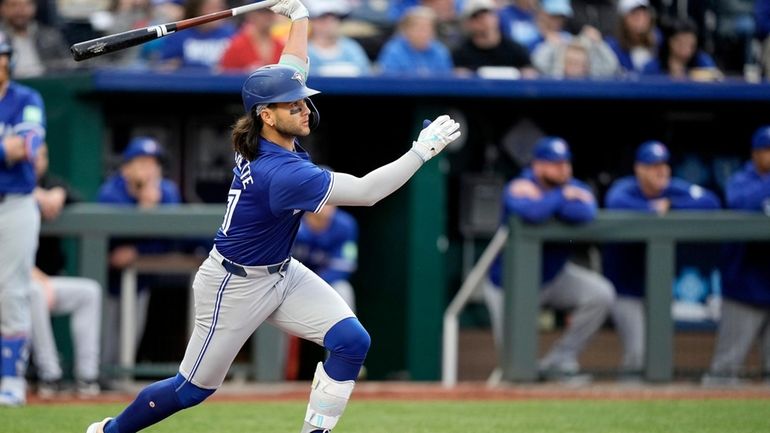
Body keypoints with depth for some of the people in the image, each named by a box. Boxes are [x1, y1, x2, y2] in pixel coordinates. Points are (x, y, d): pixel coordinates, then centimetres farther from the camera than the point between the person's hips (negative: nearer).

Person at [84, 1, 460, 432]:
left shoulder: (273, 135, -10)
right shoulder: (279, 172, -34)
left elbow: (294, 67, 9)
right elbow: (364, 192, -39)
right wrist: (421, 151, -41)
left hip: (282, 274, 9)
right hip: (237, 285, -9)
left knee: (352, 341, -8)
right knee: (194, 388, 7)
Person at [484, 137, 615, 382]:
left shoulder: (575, 189, -6)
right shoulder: (521, 188, -21)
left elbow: (586, 213, -30)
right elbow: (530, 213, -45)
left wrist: (547, 206, -27)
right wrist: (562, 197, -28)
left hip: (555, 276, 5)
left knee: (601, 294, -18)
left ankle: (558, 362, -7)